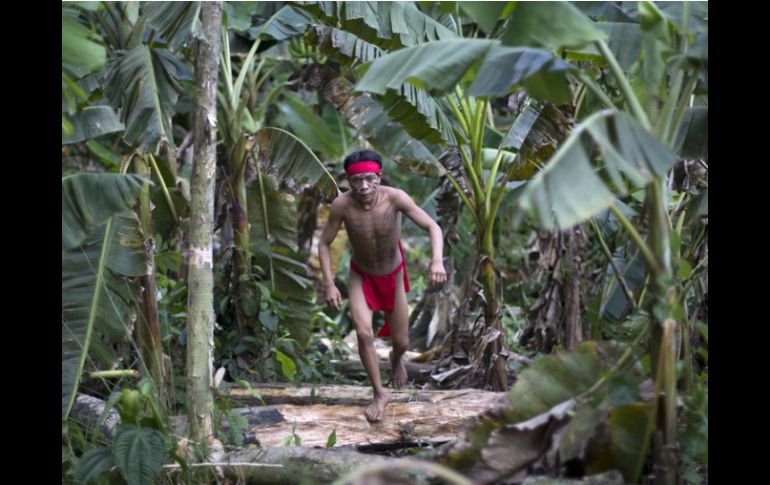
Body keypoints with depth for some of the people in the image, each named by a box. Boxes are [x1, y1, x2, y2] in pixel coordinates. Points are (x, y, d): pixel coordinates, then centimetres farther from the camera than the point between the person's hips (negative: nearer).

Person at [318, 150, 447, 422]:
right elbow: (324, 243, -15)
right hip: (361, 276, -1)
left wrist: (437, 261, -48)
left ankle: (395, 360, 51)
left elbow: (433, 227, -30)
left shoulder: (395, 198, -32)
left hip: (393, 275, 1)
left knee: (402, 342, 12)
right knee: (364, 333, -21)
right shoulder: (342, 205, -29)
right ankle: (379, 394, 1)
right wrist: (329, 284, -22)